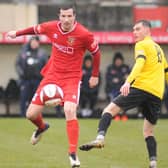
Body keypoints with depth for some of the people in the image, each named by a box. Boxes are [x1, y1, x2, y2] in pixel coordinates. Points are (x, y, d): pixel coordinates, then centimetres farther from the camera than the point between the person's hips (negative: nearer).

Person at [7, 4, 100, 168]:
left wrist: (95, 75, 6)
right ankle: (41, 127, 41)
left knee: (70, 111, -28)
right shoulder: (51, 27, -6)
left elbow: (96, 52, 0)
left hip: (72, 78, -4)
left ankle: (73, 153, -17)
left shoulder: (84, 34, -16)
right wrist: (17, 33, 28)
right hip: (52, 75, 4)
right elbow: (36, 29, 16)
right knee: (31, 114, 2)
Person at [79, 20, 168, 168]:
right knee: (149, 131, 13)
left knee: (110, 109, -6)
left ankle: (100, 138, -30)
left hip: (141, 87, -7)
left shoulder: (142, 45, 3)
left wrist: (128, 81, -30)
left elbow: (139, 64, -16)